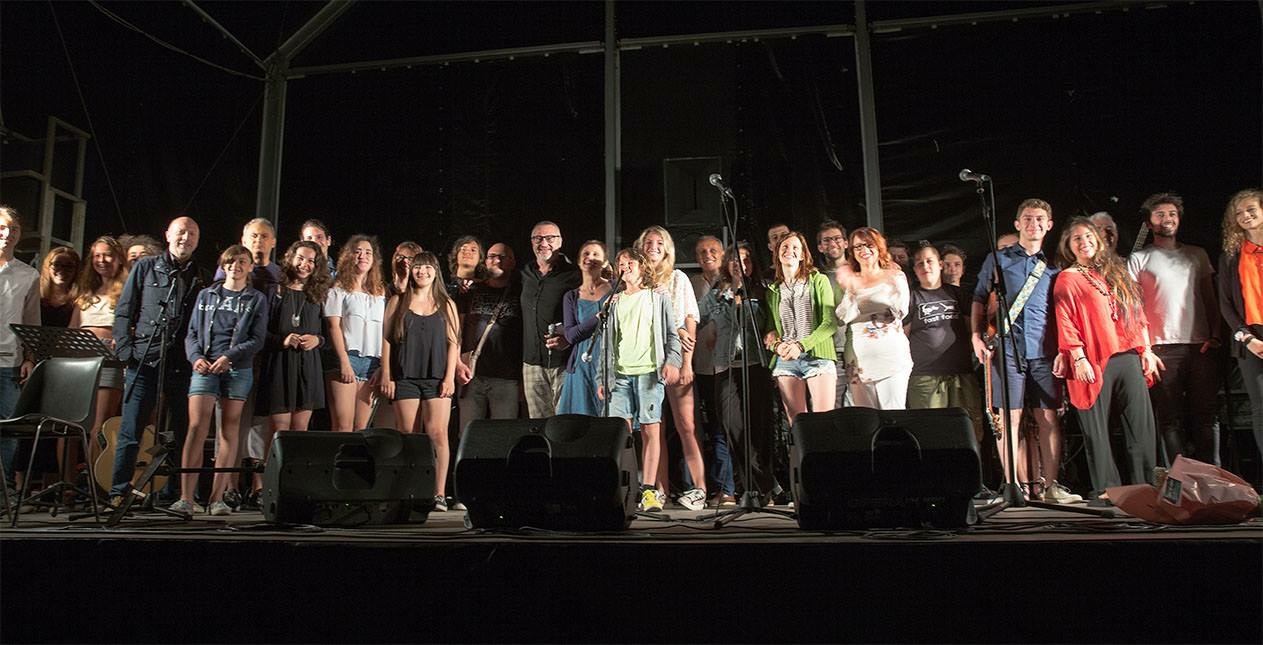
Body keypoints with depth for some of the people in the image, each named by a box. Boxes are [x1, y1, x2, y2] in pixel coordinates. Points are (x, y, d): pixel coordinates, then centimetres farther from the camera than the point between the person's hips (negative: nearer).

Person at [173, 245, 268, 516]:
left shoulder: (257, 299, 9)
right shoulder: (206, 295, 16)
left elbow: (257, 340, 0)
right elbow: (192, 333, 12)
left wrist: (229, 356, -13)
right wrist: (196, 356, -7)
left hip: (238, 369, -1)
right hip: (205, 367, 1)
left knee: (229, 430, -1)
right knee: (197, 427, -10)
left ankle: (217, 498, 2)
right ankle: (186, 498, -11)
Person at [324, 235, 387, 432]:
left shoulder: (380, 292, 19)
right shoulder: (339, 289, 8)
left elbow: (384, 332, 14)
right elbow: (334, 326, -2)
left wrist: (382, 367, 3)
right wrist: (344, 362, -13)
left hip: (373, 362, 4)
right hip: (347, 358, -4)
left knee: (361, 428, 1)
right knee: (343, 428, -11)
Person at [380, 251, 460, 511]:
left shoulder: (446, 304, 12)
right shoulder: (398, 302, 12)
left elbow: (453, 342, 8)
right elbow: (387, 340, 9)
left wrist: (450, 377, -2)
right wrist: (386, 376, 2)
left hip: (437, 377, -1)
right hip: (404, 377, 1)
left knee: (437, 433, -11)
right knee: (409, 436, -1)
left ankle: (439, 494, -8)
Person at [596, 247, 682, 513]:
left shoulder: (658, 298, 12)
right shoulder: (614, 303, 20)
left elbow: (672, 334, 8)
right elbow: (606, 341, 18)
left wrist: (672, 361, -9)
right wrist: (601, 378, 12)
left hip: (649, 372, -2)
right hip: (619, 373, 3)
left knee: (650, 429, -6)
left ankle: (649, 489, -4)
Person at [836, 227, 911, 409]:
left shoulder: (895, 276, 5)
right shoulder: (850, 281, 8)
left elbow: (901, 312, -4)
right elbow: (844, 317, -1)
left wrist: (895, 285, -18)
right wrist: (848, 290, -15)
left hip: (892, 355, -2)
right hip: (861, 358, 2)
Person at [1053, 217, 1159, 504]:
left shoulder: (1116, 272, 18)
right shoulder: (1067, 279, 3)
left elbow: (1137, 313, 18)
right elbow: (1066, 323, -5)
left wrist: (1146, 350, 9)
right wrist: (1078, 359, -14)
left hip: (1129, 357, 5)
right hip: (1094, 362, -5)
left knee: (1142, 423, 3)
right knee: (1097, 428, -2)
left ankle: (1145, 485, 11)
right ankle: (1105, 489, 5)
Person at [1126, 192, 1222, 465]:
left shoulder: (1198, 255, 18)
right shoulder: (1139, 259, 8)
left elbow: (1211, 299, 18)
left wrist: (1214, 335, 3)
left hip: (1201, 346, 3)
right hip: (1163, 348, -3)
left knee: (1206, 416, 1)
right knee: (1171, 419, -2)